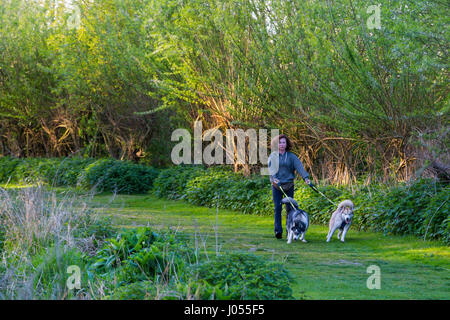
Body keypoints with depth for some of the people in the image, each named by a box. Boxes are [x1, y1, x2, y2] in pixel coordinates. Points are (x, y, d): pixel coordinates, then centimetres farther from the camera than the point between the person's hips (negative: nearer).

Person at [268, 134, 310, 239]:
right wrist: (274, 178, -28)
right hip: (277, 185, -1)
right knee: (277, 208, -7)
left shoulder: (291, 156, 5)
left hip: (289, 185, 1)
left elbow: (299, 167, -8)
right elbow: (271, 169, -9)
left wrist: (306, 177, -23)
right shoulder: (273, 156, 5)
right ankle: (278, 230, -9)